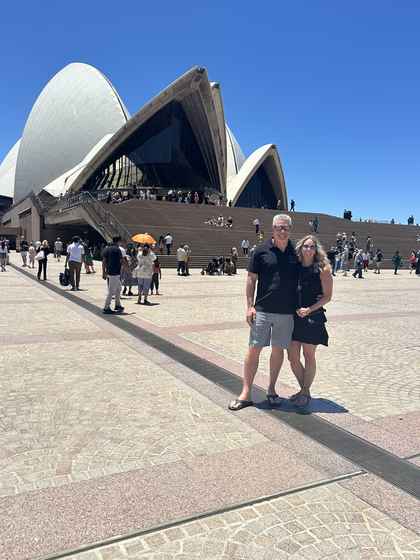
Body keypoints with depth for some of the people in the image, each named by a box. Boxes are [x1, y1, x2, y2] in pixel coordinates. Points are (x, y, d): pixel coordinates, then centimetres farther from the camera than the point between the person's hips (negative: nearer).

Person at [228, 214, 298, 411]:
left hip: (287, 312, 2)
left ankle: (271, 390, 27)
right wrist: (249, 306, -6)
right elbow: (251, 279, 0)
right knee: (254, 349, 0)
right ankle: (246, 393, 8)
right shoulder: (261, 251, -1)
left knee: (278, 350, 11)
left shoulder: (295, 253, 5)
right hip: (262, 310, -2)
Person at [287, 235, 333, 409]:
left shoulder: (322, 269, -5)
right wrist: (295, 309, -2)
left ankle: (305, 393, 22)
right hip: (295, 316, 4)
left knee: (309, 356, 6)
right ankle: (303, 390, 27)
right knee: (292, 357, 7)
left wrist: (309, 309, -15)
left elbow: (327, 296, -5)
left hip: (313, 317, -4)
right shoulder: (295, 267, 6)